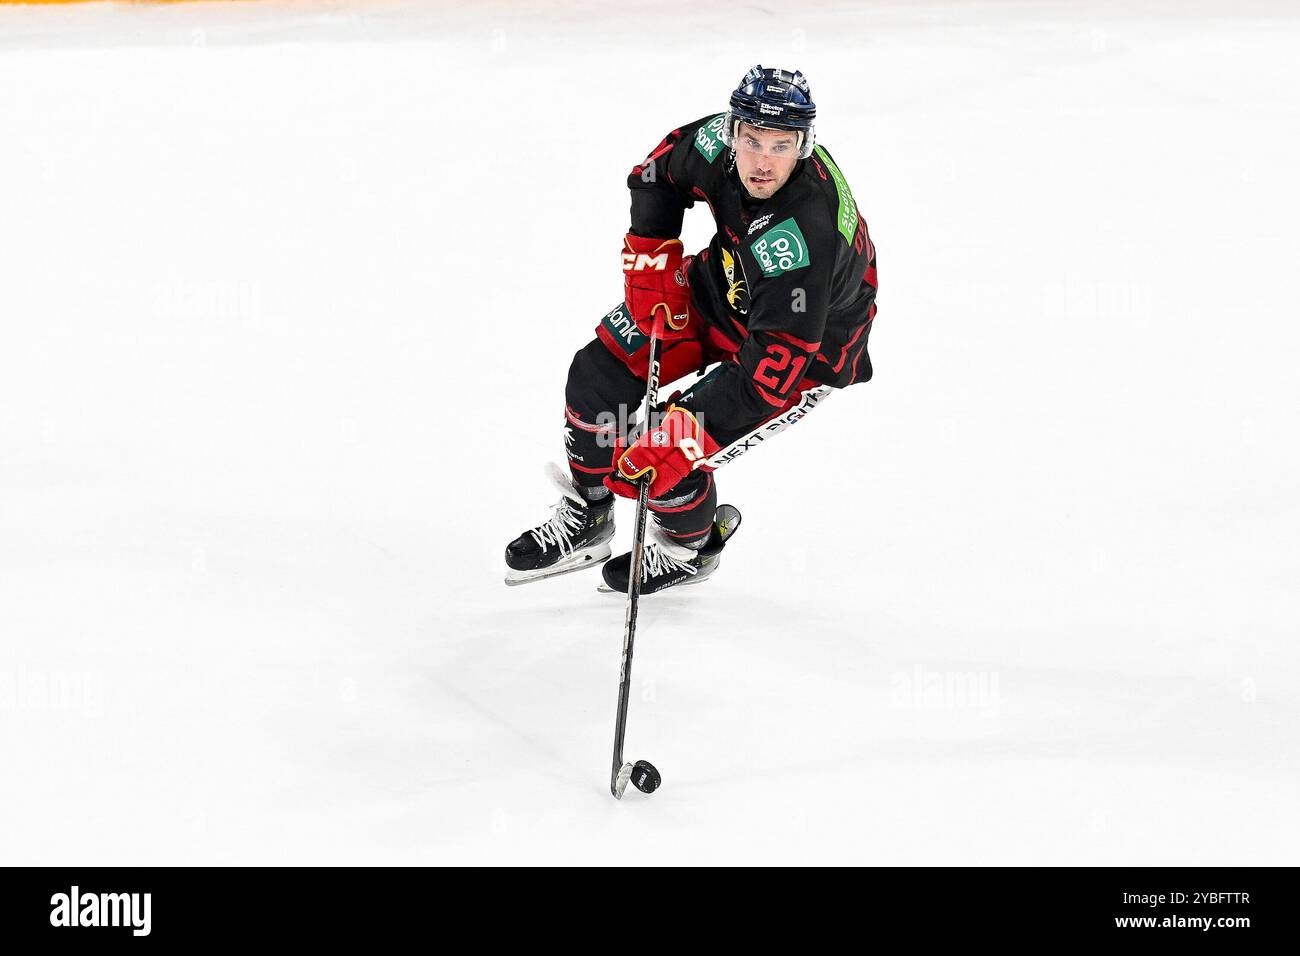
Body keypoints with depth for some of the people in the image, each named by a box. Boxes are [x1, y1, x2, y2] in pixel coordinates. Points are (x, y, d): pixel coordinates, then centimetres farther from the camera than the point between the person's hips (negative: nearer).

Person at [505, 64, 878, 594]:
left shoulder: (804, 238, -41)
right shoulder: (722, 141, -23)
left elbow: (770, 373, -40)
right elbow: (659, 171, 1)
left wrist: (687, 432, -41)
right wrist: (652, 259, -6)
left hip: (805, 342, -7)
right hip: (723, 282, 7)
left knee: (668, 455, -14)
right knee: (599, 370, 0)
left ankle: (691, 548, 20)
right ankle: (586, 518, 22)